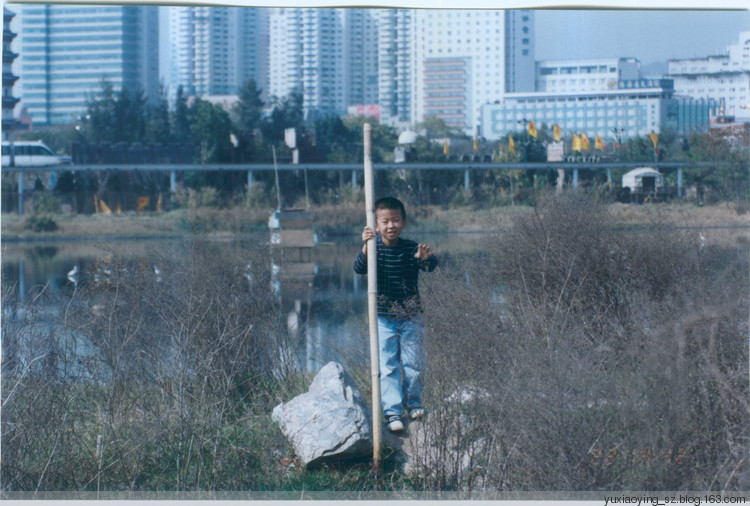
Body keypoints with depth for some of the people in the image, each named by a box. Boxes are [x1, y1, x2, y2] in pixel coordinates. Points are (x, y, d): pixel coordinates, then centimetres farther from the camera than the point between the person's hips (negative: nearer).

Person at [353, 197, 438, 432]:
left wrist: (426, 257, -44)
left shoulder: (410, 248, -5)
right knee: (387, 367, -3)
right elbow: (359, 269, -23)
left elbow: (431, 266, -20)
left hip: (411, 317, 1)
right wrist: (366, 248, -43)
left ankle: (413, 403, 29)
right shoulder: (375, 249, -7)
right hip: (383, 319, -1)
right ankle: (392, 412, 1)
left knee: (414, 365, 8)